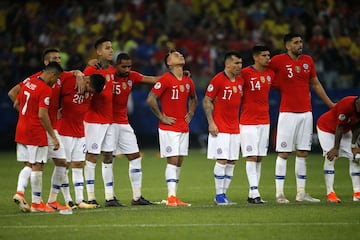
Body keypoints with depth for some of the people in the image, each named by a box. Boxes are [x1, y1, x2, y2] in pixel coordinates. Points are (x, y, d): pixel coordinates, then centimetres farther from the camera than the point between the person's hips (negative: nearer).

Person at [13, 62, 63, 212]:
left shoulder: (28, 82, 8)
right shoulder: (45, 89, -16)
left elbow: (16, 104, 17)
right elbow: (42, 115, -20)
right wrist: (53, 136, -15)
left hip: (21, 130, 8)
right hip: (36, 132, -8)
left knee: (29, 165, 15)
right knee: (37, 166, 0)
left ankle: (20, 193, -1)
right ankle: (36, 203, 5)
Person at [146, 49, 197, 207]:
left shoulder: (188, 81, 11)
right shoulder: (165, 79, -11)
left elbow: (193, 99, 31)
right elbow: (150, 99, -15)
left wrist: (190, 114, 16)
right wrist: (162, 117, -12)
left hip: (183, 128, 7)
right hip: (169, 128, -7)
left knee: (179, 162, 7)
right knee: (172, 161, -11)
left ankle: (174, 197, 11)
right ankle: (171, 197, -12)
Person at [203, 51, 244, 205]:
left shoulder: (240, 81, 10)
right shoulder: (218, 80, -10)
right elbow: (207, 101, -8)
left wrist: (239, 121, 15)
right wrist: (211, 123, -13)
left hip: (235, 128, 7)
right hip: (220, 128, -7)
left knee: (232, 162, 5)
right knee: (222, 160, -9)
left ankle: (223, 193, 13)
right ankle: (219, 194, -2)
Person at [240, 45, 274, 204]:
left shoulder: (270, 74, 7)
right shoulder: (245, 73, -10)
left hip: (264, 121, 6)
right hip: (248, 122, -6)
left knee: (259, 158, 5)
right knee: (251, 157, -9)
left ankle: (253, 194, 8)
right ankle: (254, 193, -12)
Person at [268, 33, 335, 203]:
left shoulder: (308, 60, 10)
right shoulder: (278, 61, -6)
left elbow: (315, 84, 19)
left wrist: (330, 103, 20)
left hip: (306, 112, 5)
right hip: (287, 113, -5)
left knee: (302, 154, 7)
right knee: (283, 153, -5)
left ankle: (301, 193, 11)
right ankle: (280, 194, -2)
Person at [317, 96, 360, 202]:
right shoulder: (346, 104, -37)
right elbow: (340, 127, -30)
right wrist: (336, 148, -27)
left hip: (345, 130, 7)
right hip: (326, 128, -7)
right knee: (330, 157, -20)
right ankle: (330, 193, -22)